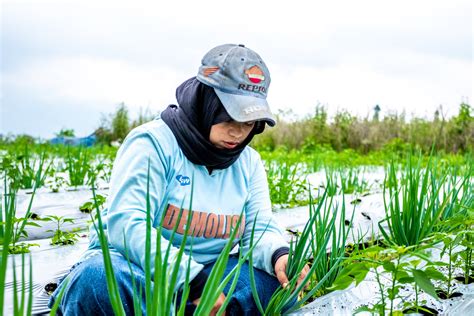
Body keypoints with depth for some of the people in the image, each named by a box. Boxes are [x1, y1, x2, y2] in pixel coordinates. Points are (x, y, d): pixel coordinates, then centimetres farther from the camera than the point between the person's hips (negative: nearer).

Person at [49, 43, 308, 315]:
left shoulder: (249, 162, 8)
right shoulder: (153, 142, -13)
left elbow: (260, 227, 4)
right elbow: (126, 225, -23)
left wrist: (278, 255, -22)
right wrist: (195, 282, -31)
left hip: (203, 277, 6)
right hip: (132, 267, -5)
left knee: (273, 280, -21)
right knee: (99, 279, -39)